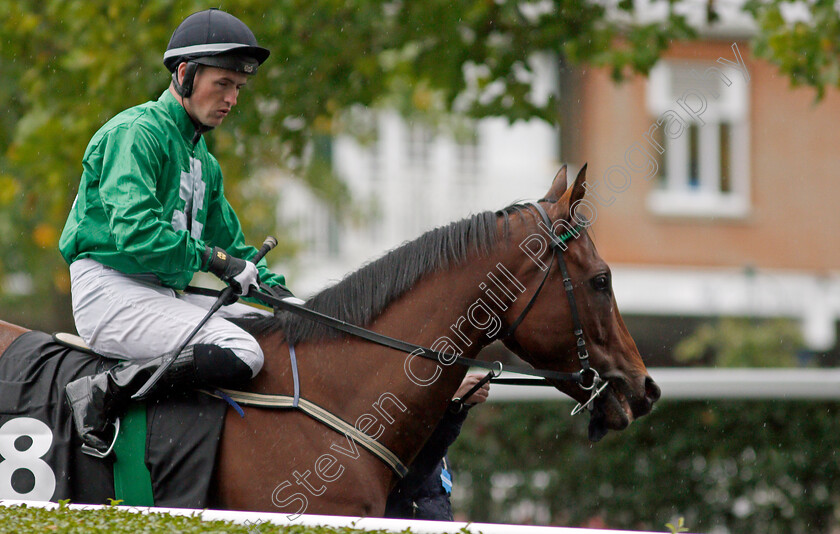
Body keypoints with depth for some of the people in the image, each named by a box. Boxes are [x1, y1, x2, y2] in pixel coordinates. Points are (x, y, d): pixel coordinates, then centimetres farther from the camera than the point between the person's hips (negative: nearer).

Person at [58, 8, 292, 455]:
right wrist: (207, 257, -19)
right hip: (110, 289, -10)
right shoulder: (136, 132, -8)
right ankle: (104, 391, -21)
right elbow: (133, 230, -22)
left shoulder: (203, 161, 22)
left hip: (163, 294, 10)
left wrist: (276, 288, 9)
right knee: (240, 355, -26)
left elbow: (231, 245, 26)